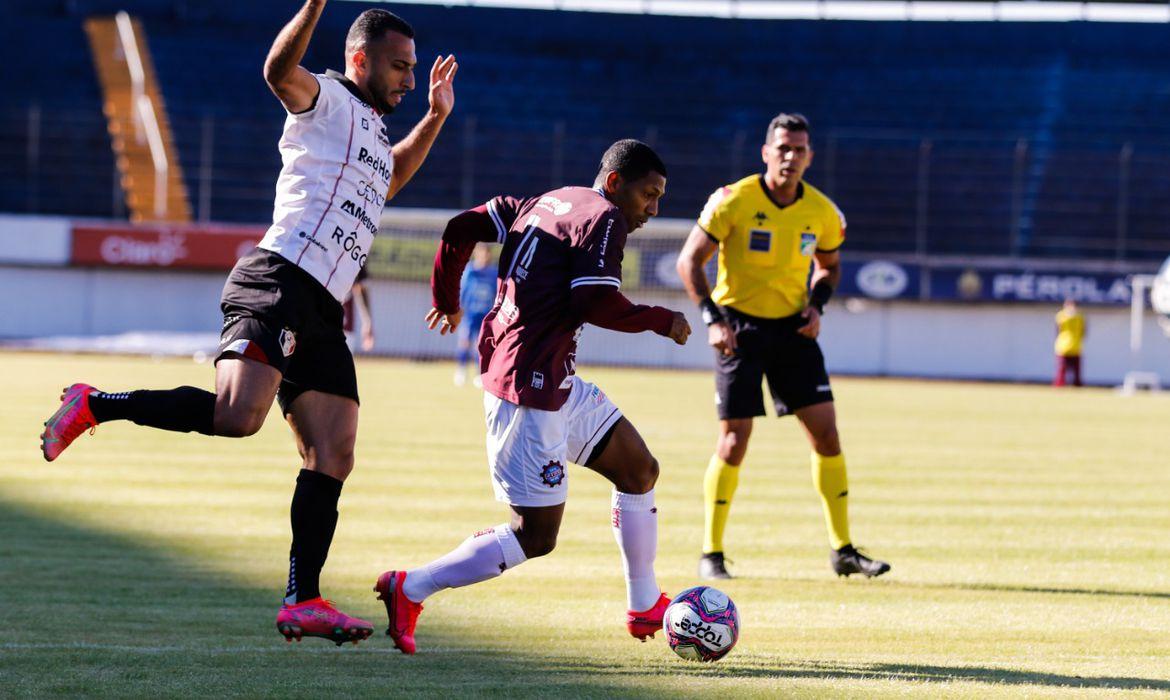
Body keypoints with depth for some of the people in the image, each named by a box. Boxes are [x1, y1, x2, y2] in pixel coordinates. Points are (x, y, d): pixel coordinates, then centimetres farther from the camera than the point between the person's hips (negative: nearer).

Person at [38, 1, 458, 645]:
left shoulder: (370, 129, 30)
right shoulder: (326, 99, 2)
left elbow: (386, 180, 54)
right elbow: (279, 71, -21)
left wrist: (434, 118, 46)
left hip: (321, 314, 9)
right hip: (279, 282, -9)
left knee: (332, 458, 0)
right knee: (237, 415, -28)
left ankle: (302, 602, 0)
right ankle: (93, 406, -13)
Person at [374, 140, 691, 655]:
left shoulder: (545, 204, 16)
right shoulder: (604, 218, -9)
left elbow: (461, 229, 13)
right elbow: (594, 303, -20)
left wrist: (447, 299, 27)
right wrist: (662, 321, -6)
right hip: (530, 387, -11)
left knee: (640, 470, 19)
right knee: (536, 536, -7)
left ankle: (645, 608, 27)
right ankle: (409, 590, -5)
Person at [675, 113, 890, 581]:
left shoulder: (822, 212, -1)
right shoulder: (734, 201, -13)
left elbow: (829, 265, 18)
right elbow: (689, 261, -8)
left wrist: (816, 305, -1)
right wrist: (713, 319, -16)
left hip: (792, 327, 4)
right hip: (740, 326, -4)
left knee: (826, 433, -3)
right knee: (734, 441, -7)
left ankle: (842, 550, 7)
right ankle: (711, 554, 6)